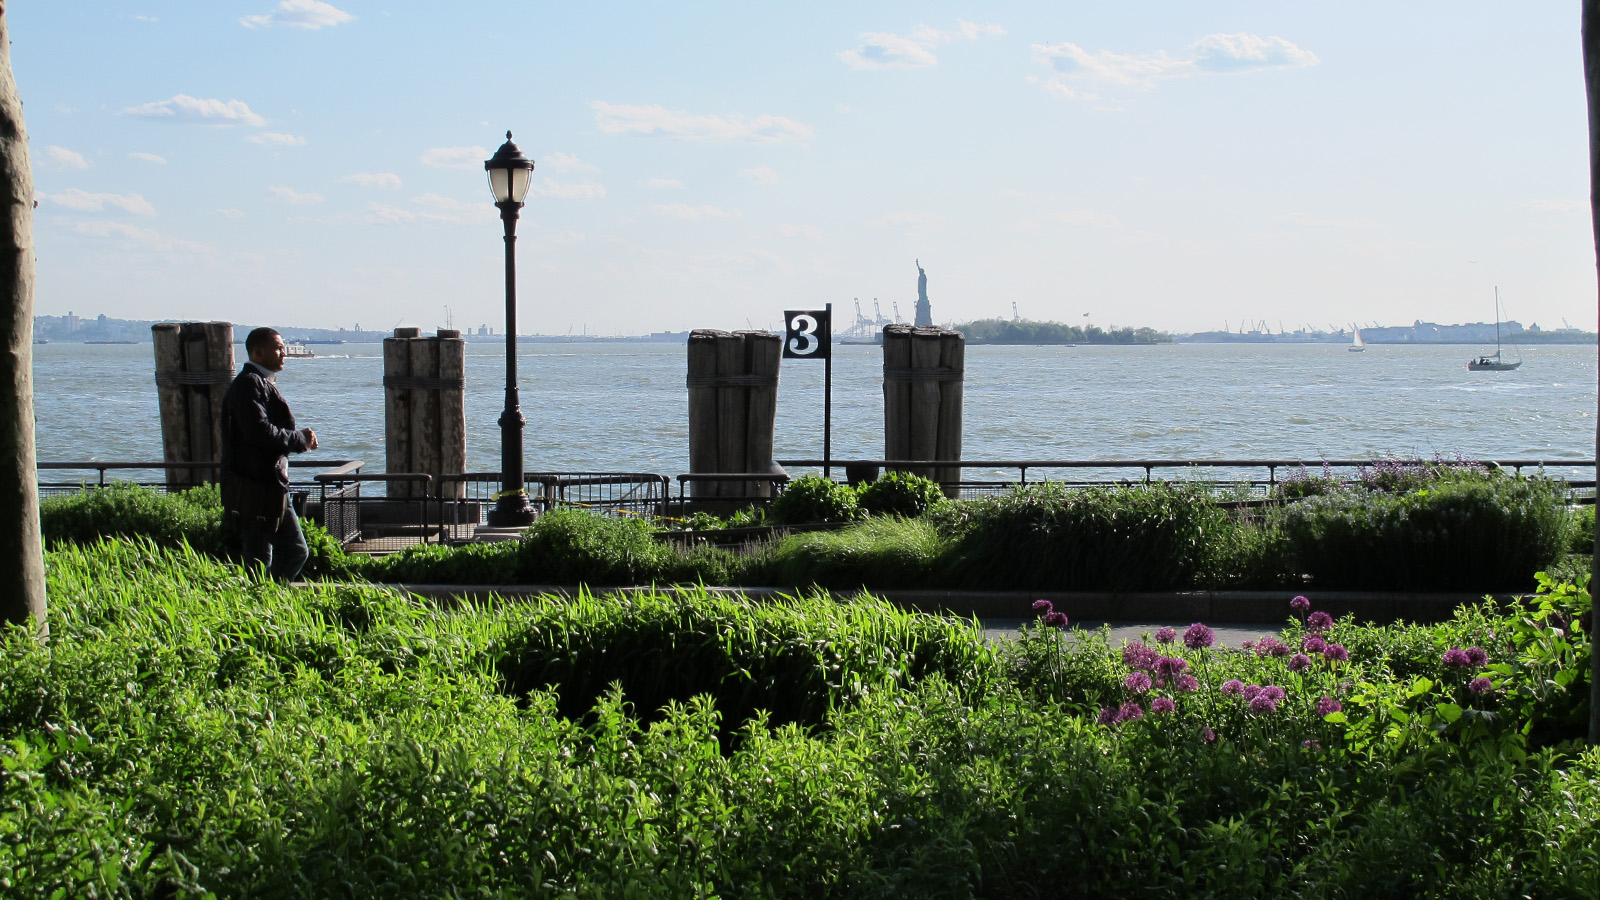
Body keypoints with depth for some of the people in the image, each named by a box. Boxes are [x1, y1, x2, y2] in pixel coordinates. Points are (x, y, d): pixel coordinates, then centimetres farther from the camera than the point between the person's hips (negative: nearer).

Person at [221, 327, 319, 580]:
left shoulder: (266, 385, 20)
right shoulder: (248, 384, -14)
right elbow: (260, 433, -24)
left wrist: (301, 437, 4)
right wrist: (300, 440, -11)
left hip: (273, 486, 10)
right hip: (254, 490, -10)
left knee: (296, 552, 13)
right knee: (259, 563, -6)